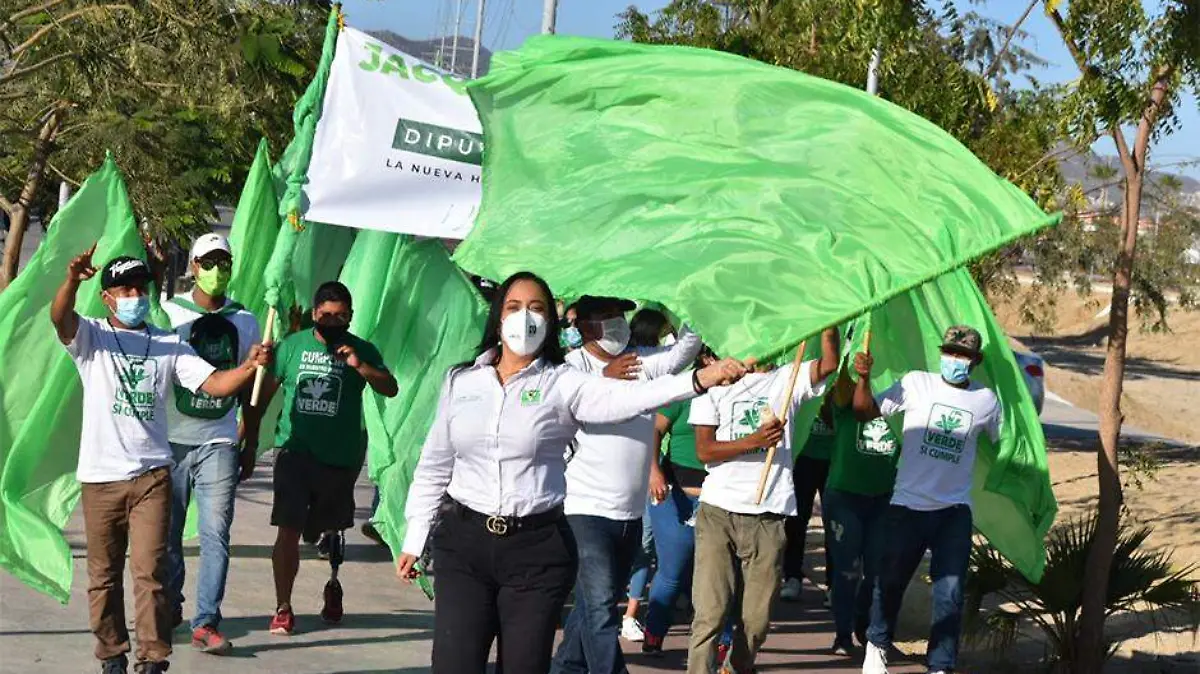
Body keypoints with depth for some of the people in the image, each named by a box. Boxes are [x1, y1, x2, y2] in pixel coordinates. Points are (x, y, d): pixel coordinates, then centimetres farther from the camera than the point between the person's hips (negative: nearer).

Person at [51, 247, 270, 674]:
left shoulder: (169, 346, 10)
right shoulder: (91, 337, 2)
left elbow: (214, 383, 1)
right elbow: (60, 318, -20)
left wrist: (250, 367, -20)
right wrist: (73, 280, -41)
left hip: (151, 475, 1)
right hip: (101, 476, -1)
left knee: (150, 571, -6)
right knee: (104, 574, 8)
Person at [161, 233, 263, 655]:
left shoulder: (245, 322, 9)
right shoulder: (170, 314, 3)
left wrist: (250, 446, 12)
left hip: (219, 442, 1)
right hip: (172, 440, -1)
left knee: (215, 533, -7)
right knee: (167, 532, 7)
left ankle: (206, 623, -7)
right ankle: (170, 607, 25)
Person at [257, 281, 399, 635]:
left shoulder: (362, 351, 3)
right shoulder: (292, 346, 4)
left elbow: (390, 389, -8)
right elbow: (265, 392, 9)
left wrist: (360, 366, -23)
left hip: (340, 456, 1)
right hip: (295, 451, -1)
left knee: (333, 528, 16)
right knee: (288, 529, -10)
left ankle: (334, 586, 41)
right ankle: (283, 607, -6)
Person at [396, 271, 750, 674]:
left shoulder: (562, 384, 0)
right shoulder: (461, 381, 9)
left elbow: (625, 397, -17)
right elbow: (434, 465, 15)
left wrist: (700, 380, -34)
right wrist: (414, 540, 13)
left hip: (537, 549, -1)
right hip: (464, 540, 2)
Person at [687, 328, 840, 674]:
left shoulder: (787, 379, 10)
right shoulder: (715, 383, 6)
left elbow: (829, 363, -9)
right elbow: (704, 450, -1)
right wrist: (752, 441, -14)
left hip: (769, 518, 2)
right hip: (719, 513, -2)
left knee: (756, 619, 3)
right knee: (710, 612, -8)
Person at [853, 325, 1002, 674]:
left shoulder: (987, 401, 2)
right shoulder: (917, 384, -5)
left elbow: (1002, 443, 16)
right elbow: (866, 412, -6)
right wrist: (864, 379, -23)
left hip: (954, 511, 1)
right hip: (907, 505, -1)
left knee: (950, 594, -4)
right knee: (890, 582, 12)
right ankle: (877, 646, 36)